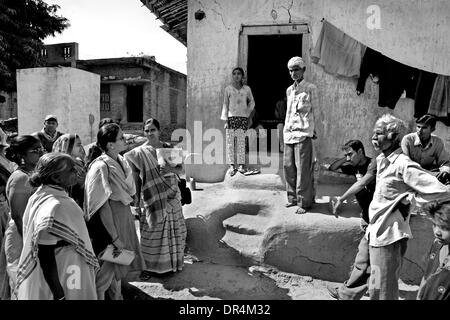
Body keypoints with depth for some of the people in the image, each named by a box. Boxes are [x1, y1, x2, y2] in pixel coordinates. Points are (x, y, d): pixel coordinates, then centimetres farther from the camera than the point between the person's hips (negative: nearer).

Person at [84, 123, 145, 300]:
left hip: (124, 217, 8)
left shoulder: (121, 161, 2)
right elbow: (102, 207, -20)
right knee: (106, 268, 6)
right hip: (108, 220, -8)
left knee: (118, 264, 22)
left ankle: (116, 295, 40)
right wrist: (114, 237, -18)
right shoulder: (100, 167, -21)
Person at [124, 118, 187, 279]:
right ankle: (147, 266, 15)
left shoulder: (168, 148, 5)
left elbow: (179, 168, 4)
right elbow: (136, 178, -4)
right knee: (151, 231, 0)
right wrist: (137, 201, -6)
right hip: (152, 198, -3)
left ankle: (172, 261, 29)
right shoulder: (140, 152, -4)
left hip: (171, 196, 4)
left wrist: (170, 169, -18)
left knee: (174, 229, 10)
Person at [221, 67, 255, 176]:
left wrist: (248, 112, 9)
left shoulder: (247, 89, 8)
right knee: (230, 141, -4)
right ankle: (232, 166, 0)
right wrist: (225, 120, -3)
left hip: (243, 117, 1)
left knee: (241, 141, -2)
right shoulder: (228, 89, 5)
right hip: (231, 117, 0)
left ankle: (241, 165, 2)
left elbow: (252, 102, 22)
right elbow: (225, 105, 4)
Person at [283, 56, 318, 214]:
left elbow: (313, 110, 0)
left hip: (303, 133, -6)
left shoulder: (310, 88, -1)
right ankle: (293, 197, 22)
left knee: (303, 169, -5)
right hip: (288, 132, 6)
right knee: (288, 166, 8)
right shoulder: (289, 90, 16)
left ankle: (304, 202, 4)